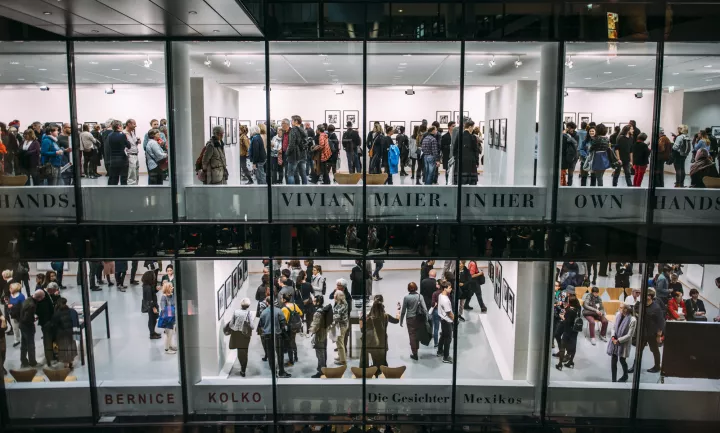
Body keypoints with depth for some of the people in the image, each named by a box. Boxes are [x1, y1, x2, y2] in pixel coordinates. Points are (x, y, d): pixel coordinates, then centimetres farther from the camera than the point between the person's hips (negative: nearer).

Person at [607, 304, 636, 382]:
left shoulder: (632, 320, -20)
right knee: (613, 361, 4)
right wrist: (613, 337, -8)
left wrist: (618, 340, -15)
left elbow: (629, 335, -17)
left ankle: (625, 376, 42)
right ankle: (614, 380, 16)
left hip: (624, 343, -4)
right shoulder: (618, 316, -3)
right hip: (615, 341, 4)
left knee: (622, 360, 13)